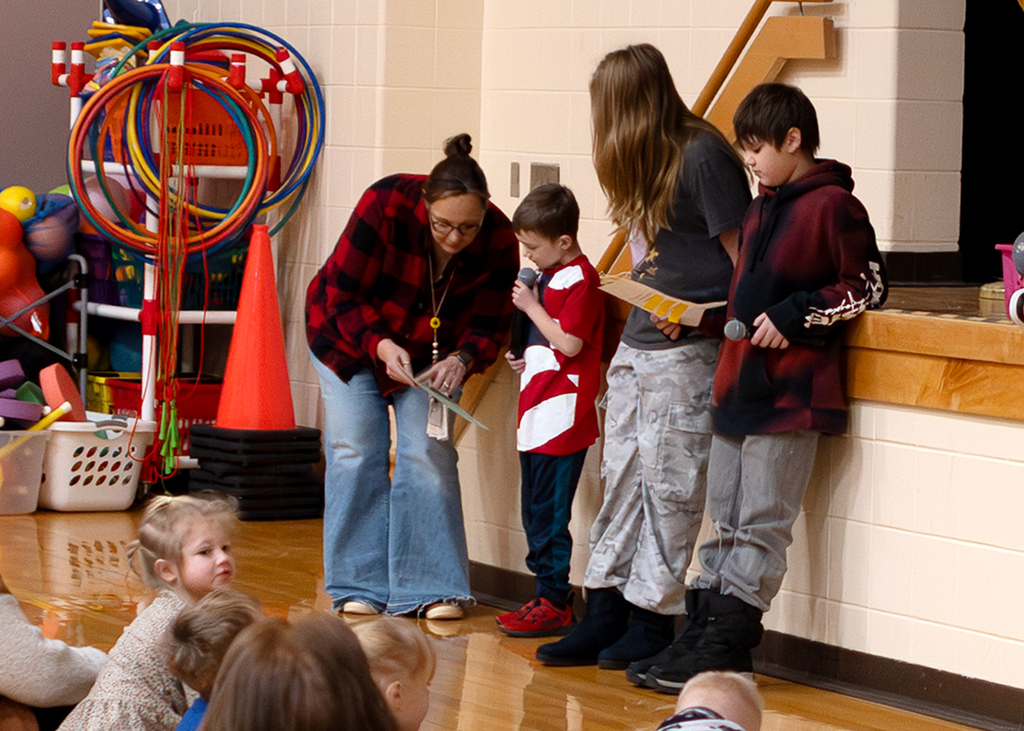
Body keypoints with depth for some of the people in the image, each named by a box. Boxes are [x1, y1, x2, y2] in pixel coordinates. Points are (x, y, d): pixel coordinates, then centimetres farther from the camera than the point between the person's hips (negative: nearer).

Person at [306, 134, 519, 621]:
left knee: (428, 453, -8)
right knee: (356, 450, -6)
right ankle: (358, 586, 0)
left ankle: (430, 589, -4)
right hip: (349, 335, -2)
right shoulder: (386, 206, -33)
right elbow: (342, 296, -26)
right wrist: (380, 345, -40)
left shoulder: (498, 239, -25)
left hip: (430, 350, 2)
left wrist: (463, 359, -36)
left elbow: (490, 323, -14)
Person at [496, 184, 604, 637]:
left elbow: (569, 343, -20)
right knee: (535, 511, 13)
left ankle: (553, 604, -2)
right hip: (537, 413, 10)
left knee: (549, 514, -7)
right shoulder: (549, 275, 17)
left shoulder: (579, 280, -13)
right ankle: (548, 596, 19)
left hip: (562, 414, -10)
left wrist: (532, 306, -12)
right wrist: (524, 358, 12)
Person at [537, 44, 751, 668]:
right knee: (623, 475, 9)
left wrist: (698, 317, -20)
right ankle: (606, 611, 14)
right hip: (636, 340, 9)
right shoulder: (647, 163, 14)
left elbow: (744, 261, -11)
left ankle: (653, 618, 6)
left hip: (688, 350, -8)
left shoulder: (703, 157, -11)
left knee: (668, 480, -2)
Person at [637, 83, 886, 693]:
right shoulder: (763, 209, 17)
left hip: (790, 392, -9)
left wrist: (794, 317, -17)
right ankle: (707, 634, 17)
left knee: (761, 527, -5)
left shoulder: (833, 205, -10)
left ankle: (725, 649, -3)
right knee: (727, 522, 12)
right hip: (742, 385, 9)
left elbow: (868, 288, -11)